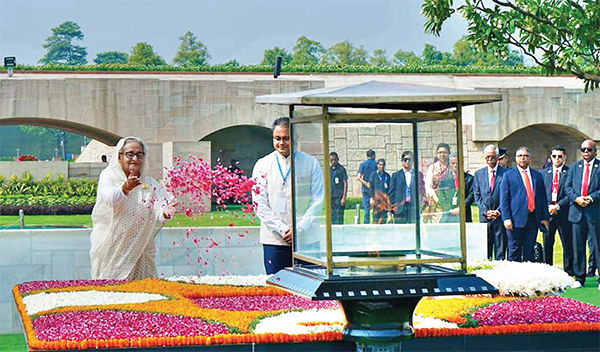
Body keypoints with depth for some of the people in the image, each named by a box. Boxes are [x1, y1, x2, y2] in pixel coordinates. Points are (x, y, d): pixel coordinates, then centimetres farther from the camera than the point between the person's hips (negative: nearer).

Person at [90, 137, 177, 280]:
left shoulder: (150, 184, 7)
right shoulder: (108, 176, 0)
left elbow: (157, 214, -7)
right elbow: (109, 197, -23)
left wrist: (165, 213, -31)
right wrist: (125, 188, -44)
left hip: (139, 251, 2)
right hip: (111, 251, -2)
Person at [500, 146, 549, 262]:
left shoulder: (537, 175, 15)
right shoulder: (508, 175, 5)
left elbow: (543, 197, 15)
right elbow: (504, 198, 0)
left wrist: (545, 217, 8)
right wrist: (506, 218, -10)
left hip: (533, 218, 3)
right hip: (516, 218, -3)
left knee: (529, 251, 5)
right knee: (514, 251, -2)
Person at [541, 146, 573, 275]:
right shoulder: (544, 173, 13)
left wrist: (558, 206, -13)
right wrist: (547, 207, -4)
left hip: (564, 214, -3)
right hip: (547, 214, 3)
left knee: (568, 245, -2)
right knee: (547, 245, 6)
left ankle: (568, 273, 4)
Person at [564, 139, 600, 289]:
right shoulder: (574, 167, 14)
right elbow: (568, 187, 8)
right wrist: (576, 198, -9)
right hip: (577, 212, 4)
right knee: (578, 246, 6)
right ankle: (579, 278, 13)